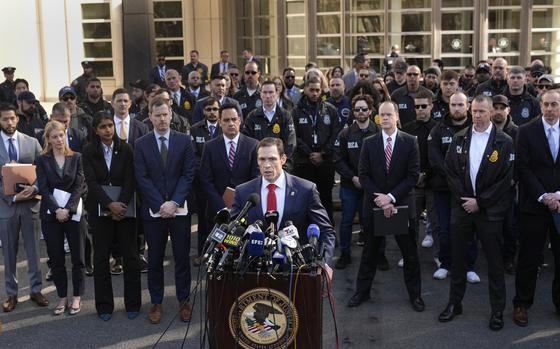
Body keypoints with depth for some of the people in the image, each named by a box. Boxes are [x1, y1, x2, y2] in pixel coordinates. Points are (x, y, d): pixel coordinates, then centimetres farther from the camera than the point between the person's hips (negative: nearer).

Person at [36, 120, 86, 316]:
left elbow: (80, 186, -3)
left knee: (77, 258, 3)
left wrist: (68, 209, -14)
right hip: (51, 215, 1)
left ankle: (77, 297, 16)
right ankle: (62, 298, 18)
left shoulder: (77, 158, 3)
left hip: (73, 213, -1)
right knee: (56, 259, 7)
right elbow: (43, 188, -3)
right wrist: (57, 210, -15)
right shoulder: (42, 160, 4)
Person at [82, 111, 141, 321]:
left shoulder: (126, 149, -1)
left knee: (130, 256, 2)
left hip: (124, 208, 0)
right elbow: (91, 182, -9)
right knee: (101, 258, 5)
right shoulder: (89, 151, 0)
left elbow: (129, 180, -5)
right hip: (100, 210, 0)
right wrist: (110, 204, -19)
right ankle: (104, 306, 16)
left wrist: (121, 205, -17)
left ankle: (132, 304, 14)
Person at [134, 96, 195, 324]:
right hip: (153, 210, 0)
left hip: (179, 209, 0)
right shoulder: (141, 144, 2)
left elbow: (188, 174, -2)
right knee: (155, 260, 8)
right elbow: (142, 178, -3)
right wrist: (160, 205, -12)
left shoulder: (184, 141, 3)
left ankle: (183, 301, 20)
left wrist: (174, 202, -13)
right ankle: (156, 303, 19)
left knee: (182, 258, 7)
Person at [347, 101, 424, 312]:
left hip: (402, 205, -1)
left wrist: (391, 197, -15)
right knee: (370, 251, 12)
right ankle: (362, 291, 23)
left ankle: (415, 294, 21)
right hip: (374, 205, 1)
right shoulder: (369, 143, 1)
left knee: (410, 253, 8)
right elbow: (363, 176, -3)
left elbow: (413, 175, -7)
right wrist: (380, 200, -13)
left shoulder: (410, 142, -3)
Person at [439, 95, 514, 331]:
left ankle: (498, 309, 17)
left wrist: (479, 202, -11)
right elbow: (450, 171, 2)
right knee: (458, 257, 11)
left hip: (490, 210, -3)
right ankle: (455, 303, 24)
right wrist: (464, 198, -8)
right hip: (461, 206, 3)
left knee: (495, 261, 6)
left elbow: (506, 179, -9)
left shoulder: (504, 142, -5)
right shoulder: (459, 139, 4)